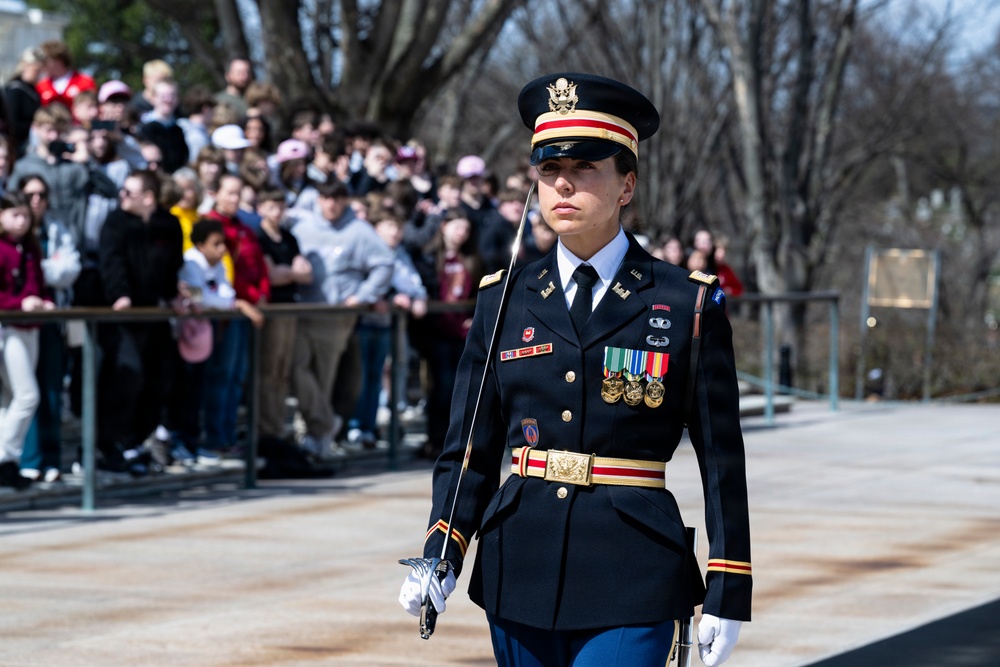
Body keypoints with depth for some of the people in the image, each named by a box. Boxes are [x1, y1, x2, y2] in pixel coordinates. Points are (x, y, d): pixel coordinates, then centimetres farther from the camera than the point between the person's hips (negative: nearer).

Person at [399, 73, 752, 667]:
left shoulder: (688, 305, 0)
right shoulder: (505, 302, 8)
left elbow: (721, 459, 1)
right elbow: (470, 450, 10)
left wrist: (728, 593, -3)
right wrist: (442, 558, -5)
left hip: (630, 587, -4)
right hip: (520, 572, 4)